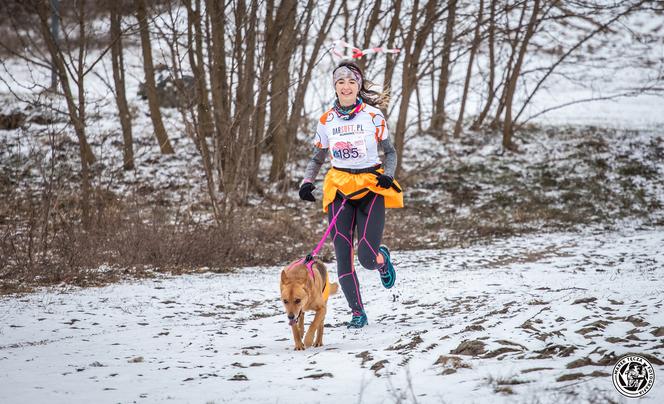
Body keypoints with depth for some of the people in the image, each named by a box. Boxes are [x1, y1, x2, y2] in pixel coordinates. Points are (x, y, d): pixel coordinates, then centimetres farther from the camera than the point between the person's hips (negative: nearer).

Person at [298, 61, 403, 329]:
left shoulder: (373, 115, -2)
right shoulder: (326, 120, 5)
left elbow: (390, 151, 5)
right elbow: (317, 158, 15)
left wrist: (388, 175, -14)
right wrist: (307, 181, -3)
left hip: (371, 186, -3)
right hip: (339, 188, 3)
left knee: (367, 258, -12)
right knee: (343, 257, -4)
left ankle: (382, 257, 26)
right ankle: (358, 313, 9)